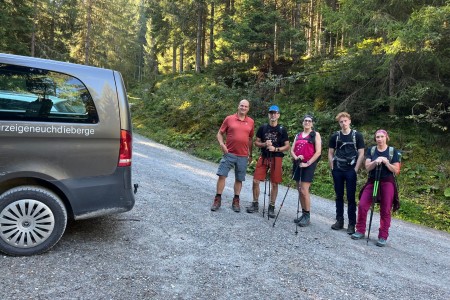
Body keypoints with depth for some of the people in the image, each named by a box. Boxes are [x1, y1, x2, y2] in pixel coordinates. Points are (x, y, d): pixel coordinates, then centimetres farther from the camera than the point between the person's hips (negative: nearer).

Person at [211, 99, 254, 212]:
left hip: (243, 156, 2)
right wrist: (222, 144, -12)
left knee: (239, 179, 8)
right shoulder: (229, 119, 1)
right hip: (229, 153, -1)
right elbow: (220, 133, 6)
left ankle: (236, 201, 20)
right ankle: (218, 199, 9)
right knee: (221, 175, -4)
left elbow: (251, 138, 13)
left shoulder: (251, 122, 6)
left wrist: (250, 154, 13)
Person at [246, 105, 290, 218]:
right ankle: (255, 204, 14)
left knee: (274, 184, 2)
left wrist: (275, 149, -15)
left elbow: (287, 146, 1)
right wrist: (264, 144, -12)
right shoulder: (262, 127, 6)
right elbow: (256, 142, 9)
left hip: (276, 159, -1)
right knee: (255, 181, -2)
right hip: (263, 157, 2)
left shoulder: (282, 130, 1)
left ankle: (271, 207, 15)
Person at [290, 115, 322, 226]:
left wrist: (308, 163, -14)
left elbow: (318, 152, -8)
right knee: (299, 191, 8)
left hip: (309, 165, -6)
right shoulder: (298, 135, 16)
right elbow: (292, 150, 10)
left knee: (304, 191, -12)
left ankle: (307, 216, -1)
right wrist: (296, 158, -11)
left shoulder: (315, 134, 1)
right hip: (298, 164, 6)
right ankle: (303, 214, 18)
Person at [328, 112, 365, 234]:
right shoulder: (335, 136, 5)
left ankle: (352, 224, 6)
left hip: (351, 170, -2)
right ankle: (339, 220, 19)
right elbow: (330, 153, 9)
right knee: (339, 196, 9)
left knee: (351, 197, -1)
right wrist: (332, 168, 1)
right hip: (337, 170, 3)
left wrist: (356, 169, -8)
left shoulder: (357, 135, -1)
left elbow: (361, 154, -2)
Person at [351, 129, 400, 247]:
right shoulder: (371, 150, 6)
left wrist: (386, 162, -17)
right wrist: (375, 161, -23)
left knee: (385, 211, 0)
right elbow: (367, 167, -4)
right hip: (372, 182, 2)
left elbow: (396, 170, -3)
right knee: (362, 205, -8)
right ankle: (360, 231, 8)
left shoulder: (393, 151, 0)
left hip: (387, 183, -2)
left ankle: (383, 237, 11)